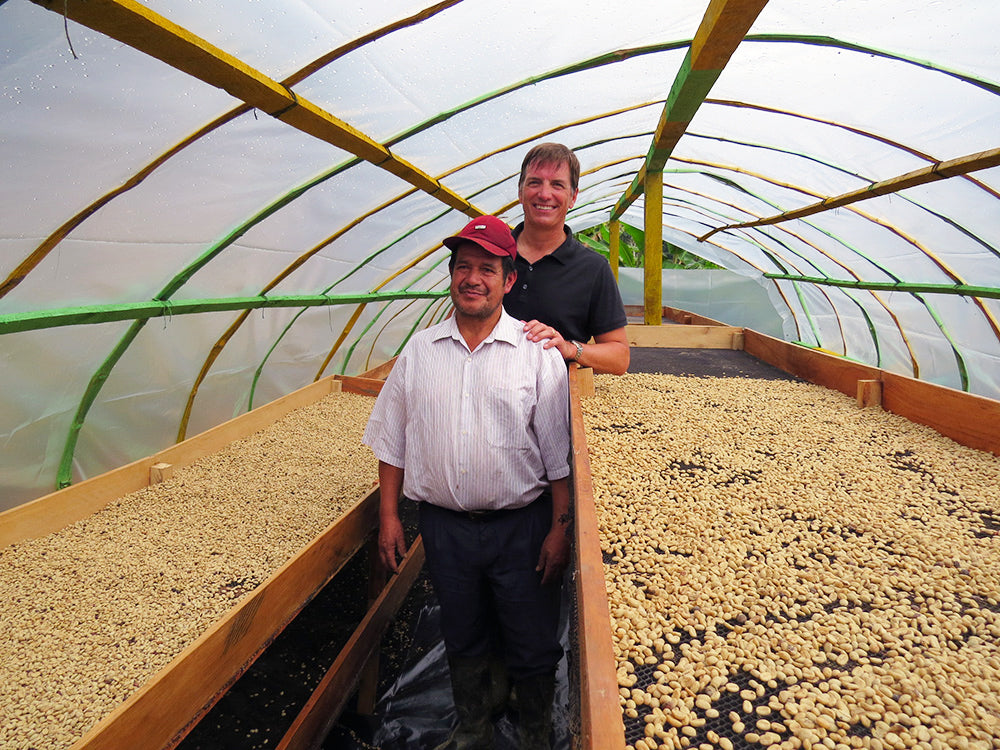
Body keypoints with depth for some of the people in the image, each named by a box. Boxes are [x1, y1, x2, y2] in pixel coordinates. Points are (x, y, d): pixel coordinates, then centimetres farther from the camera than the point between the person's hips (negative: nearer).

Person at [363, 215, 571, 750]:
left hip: (521, 526, -2)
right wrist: (389, 516, 4)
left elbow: (559, 453, -5)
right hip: (444, 525, 3)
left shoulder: (537, 352, -6)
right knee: (462, 640, 21)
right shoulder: (419, 350, 3)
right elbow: (393, 442, 8)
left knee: (533, 648, 11)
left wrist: (560, 528, -8)